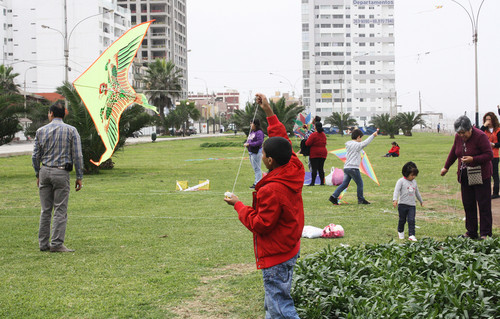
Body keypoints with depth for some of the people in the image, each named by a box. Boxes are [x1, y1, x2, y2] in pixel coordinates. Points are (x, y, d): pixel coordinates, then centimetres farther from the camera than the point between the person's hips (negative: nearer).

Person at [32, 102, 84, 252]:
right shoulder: (71, 131, -2)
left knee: (45, 210, 10)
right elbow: (77, 156, -5)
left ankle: (43, 243, 13)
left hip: (45, 171, 3)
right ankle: (57, 244, -4)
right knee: (60, 210, -1)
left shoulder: (41, 131, 5)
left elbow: (35, 156, 6)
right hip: (61, 172, -3)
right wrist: (79, 177, 1)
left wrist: (38, 175, 17)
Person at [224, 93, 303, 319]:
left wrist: (238, 205, -7)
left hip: (276, 257, -10)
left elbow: (260, 225, -20)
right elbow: (283, 141, 11)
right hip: (290, 249, 10)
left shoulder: (272, 191, -29)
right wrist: (269, 112, 13)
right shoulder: (295, 169, -5)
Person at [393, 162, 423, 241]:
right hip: (402, 204, -4)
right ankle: (400, 232, 30)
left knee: (411, 220, -6)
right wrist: (395, 200, -30)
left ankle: (411, 235, -8)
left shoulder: (414, 182, 13)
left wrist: (421, 200, 37)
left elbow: (417, 192, 27)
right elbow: (396, 190, -16)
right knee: (402, 220, 6)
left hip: (412, 205, 4)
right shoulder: (401, 181, -6)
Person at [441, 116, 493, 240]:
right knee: (468, 205, 6)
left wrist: (473, 159, -26)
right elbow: (453, 152, 20)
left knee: (484, 205, -3)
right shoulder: (458, 137, 4)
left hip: (481, 175, -6)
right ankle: (471, 232, 14)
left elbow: (489, 155, -16)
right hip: (465, 176, 6)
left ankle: (485, 233, 2)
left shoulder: (480, 136, -15)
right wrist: (446, 167, 28)